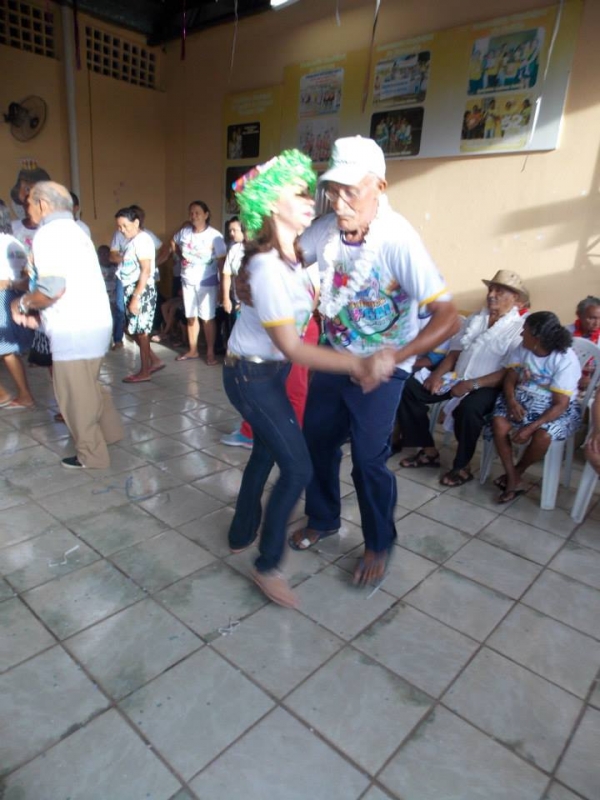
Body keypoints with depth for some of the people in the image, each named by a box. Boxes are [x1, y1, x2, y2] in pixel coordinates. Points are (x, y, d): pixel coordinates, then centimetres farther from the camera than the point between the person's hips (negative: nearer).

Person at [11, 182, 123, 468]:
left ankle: (91, 455, 15)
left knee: (75, 394, 3)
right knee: (88, 385, 25)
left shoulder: (49, 233, -11)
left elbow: (54, 288, -23)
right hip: (95, 323, 10)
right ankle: (110, 430, 37)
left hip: (75, 329, -9)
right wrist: (37, 312, 15)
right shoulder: (73, 230, 20)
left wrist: (22, 303, -5)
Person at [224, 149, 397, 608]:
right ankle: (267, 565, 13)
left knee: (266, 453, 20)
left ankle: (242, 535, 40)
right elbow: (292, 349, -27)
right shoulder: (268, 269, -26)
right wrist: (358, 365, -31)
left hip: (268, 371, 9)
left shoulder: (292, 255, 2)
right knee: (297, 468, -5)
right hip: (253, 376, -9)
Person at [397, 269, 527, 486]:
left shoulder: (519, 328, -4)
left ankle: (462, 466, -13)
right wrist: (437, 374, -4)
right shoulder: (475, 319, 16)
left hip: (487, 386, -6)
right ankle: (429, 450, 0)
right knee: (409, 388, -10)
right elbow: (454, 352, 14)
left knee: (468, 408, -38)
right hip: (455, 378, 7)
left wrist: (472, 384, -22)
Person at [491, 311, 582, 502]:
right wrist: (511, 401, -21)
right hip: (523, 399, 5)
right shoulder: (523, 349, -3)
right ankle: (512, 479, -13)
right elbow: (510, 380, 2)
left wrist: (530, 427, -30)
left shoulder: (566, 360, -20)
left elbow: (560, 404, -22)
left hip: (555, 408, -4)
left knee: (542, 436, -33)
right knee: (499, 423, -25)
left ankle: (517, 472, -1)